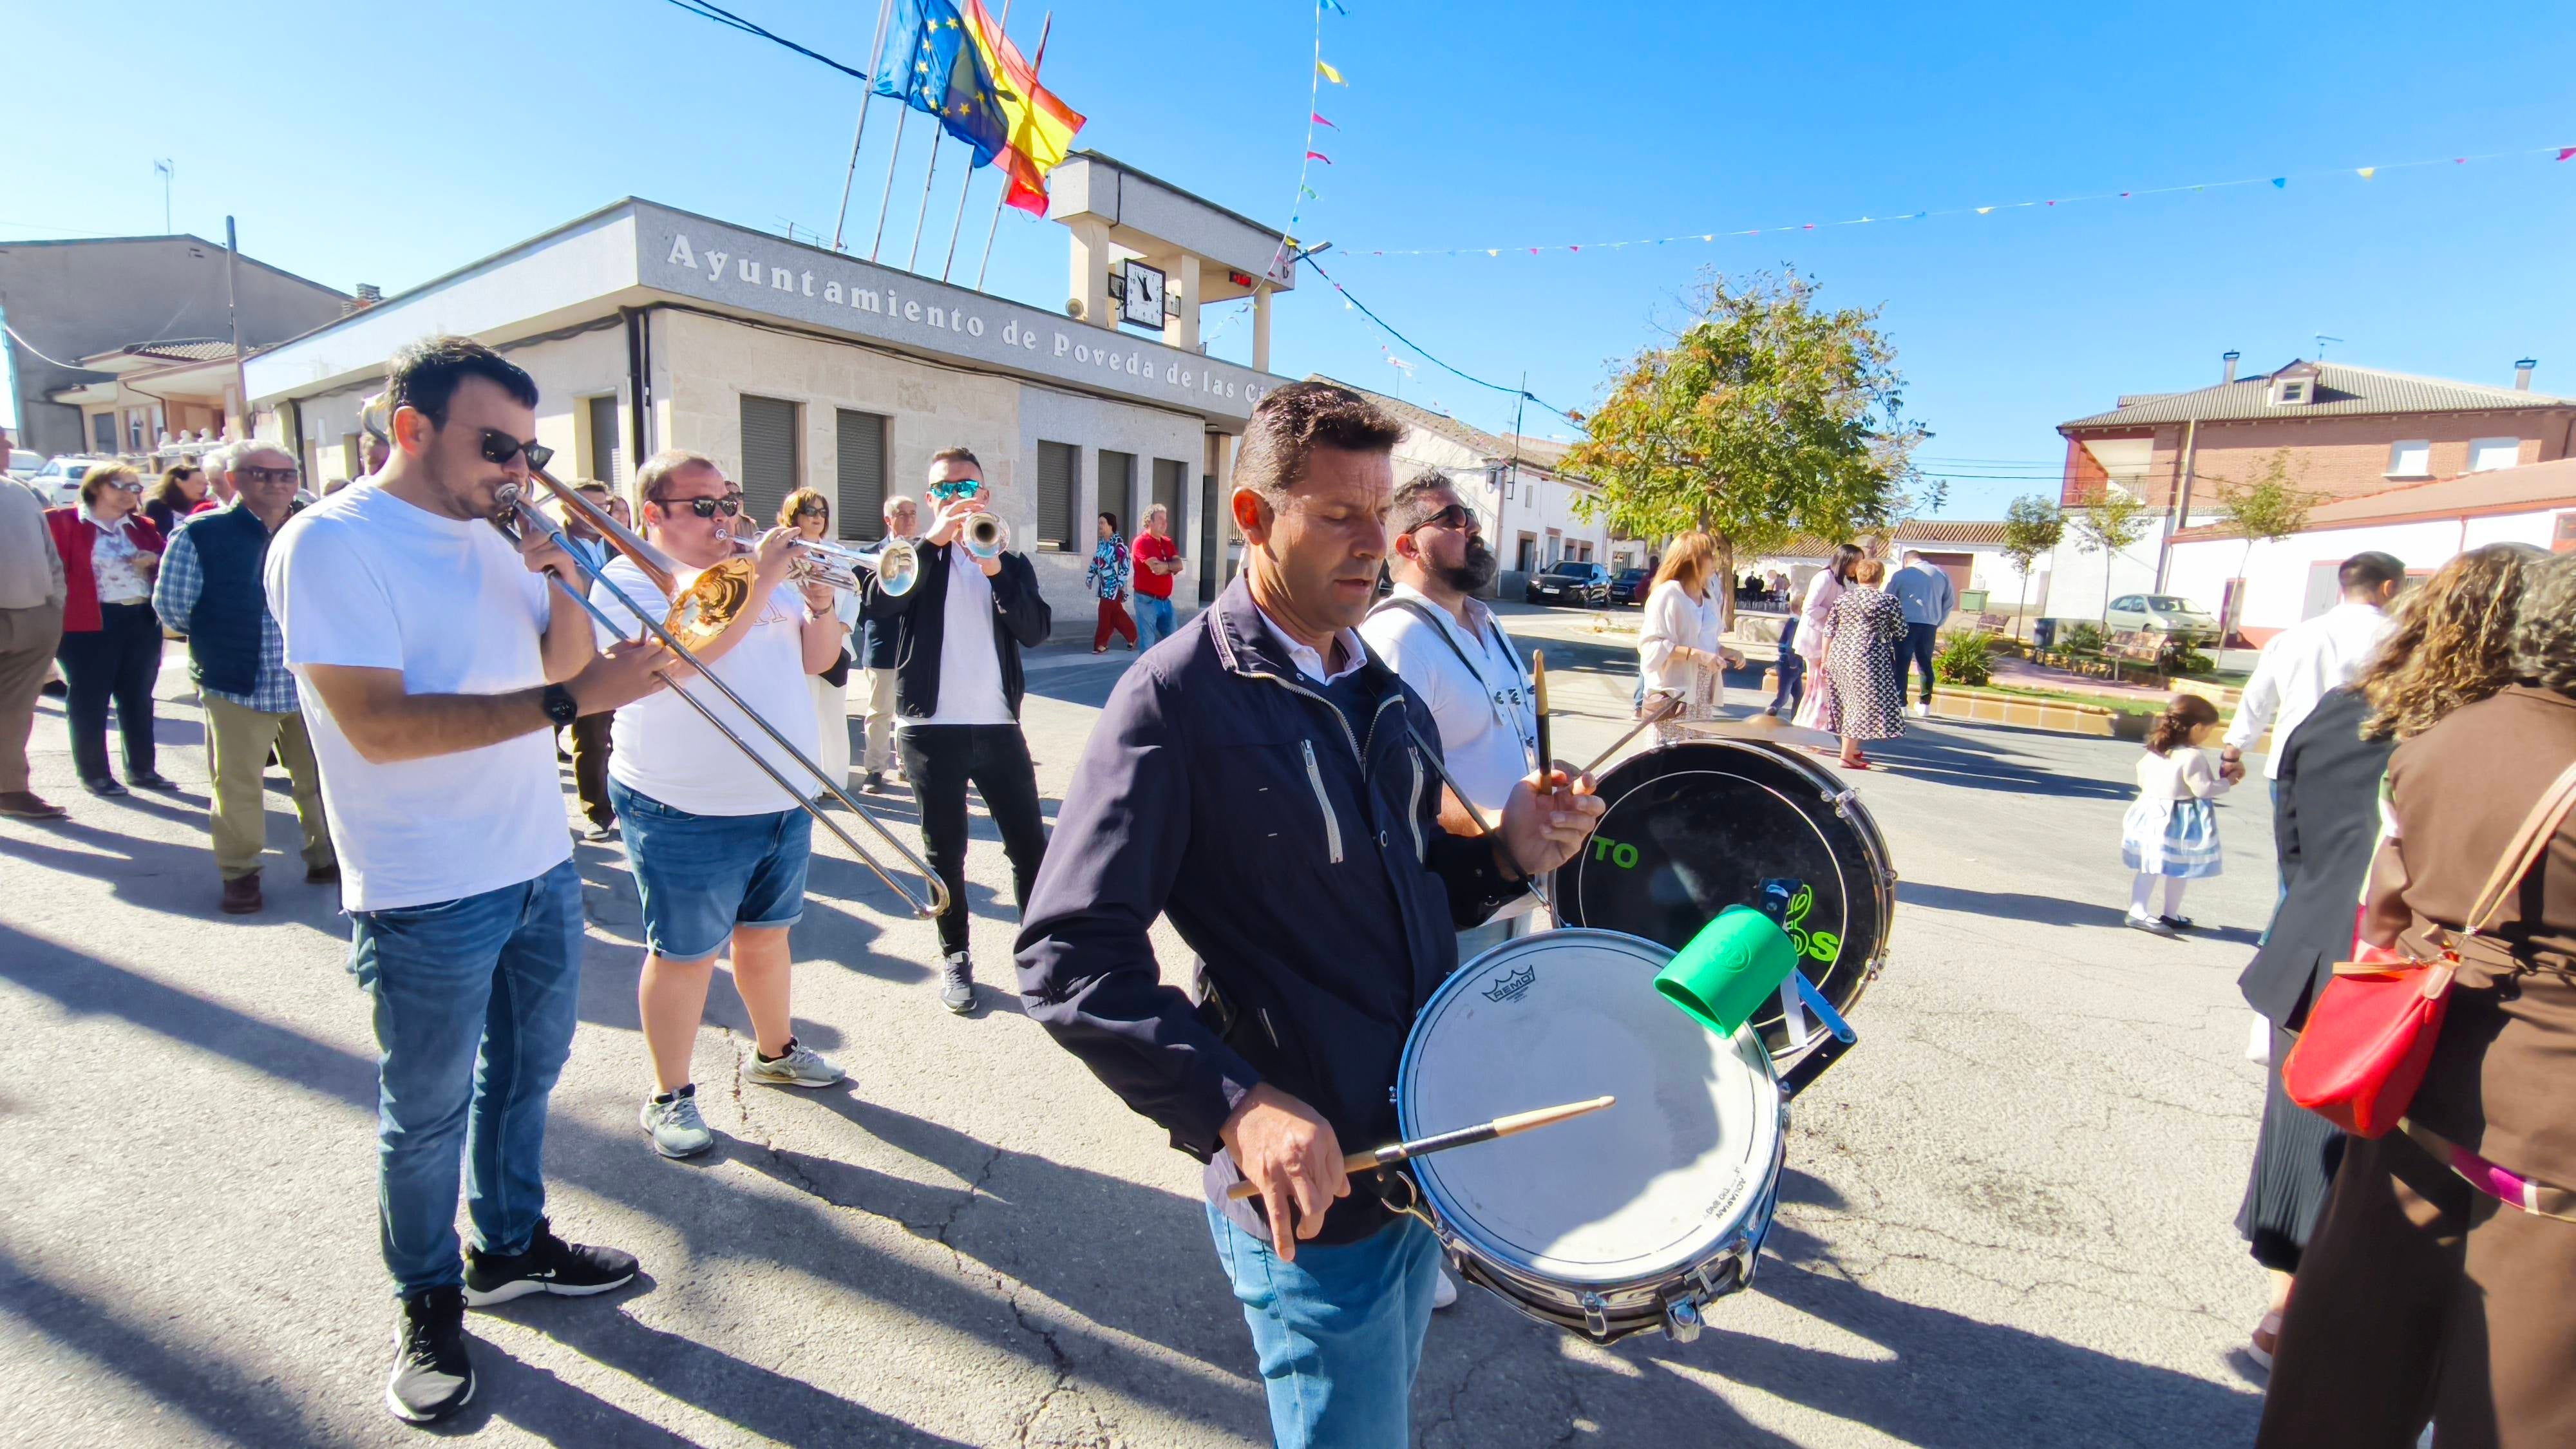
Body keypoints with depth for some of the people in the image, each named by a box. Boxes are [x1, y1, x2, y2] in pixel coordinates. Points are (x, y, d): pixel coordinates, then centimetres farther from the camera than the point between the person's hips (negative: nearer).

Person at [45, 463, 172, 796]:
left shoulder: (142, 526, 12)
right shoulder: (62, 522, -3)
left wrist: (155, 561, -6)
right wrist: (57, 618, -14)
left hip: (142, 621, 5)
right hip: (88, 623, -5)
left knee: (138, 698, 12)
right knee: (90, 701, 3)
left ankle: (143, 769, 21)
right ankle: (94, 774, 12)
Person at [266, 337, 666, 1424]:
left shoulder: (490, 540, 8)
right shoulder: (330, 542, -15)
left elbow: (561, 659, 11)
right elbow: (379, 725, -24)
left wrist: (563, 582, -7)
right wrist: (571, 699, -31)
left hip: (540, 866, 7)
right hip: (428, 896, -7)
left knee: (526, 1071, 20)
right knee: (427, 1116, 11)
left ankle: (512, 1246, 40)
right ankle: (430, 1304, 31)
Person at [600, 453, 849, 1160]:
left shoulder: (754, 564, 11)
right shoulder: (629, 580, -8)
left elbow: (817, 659, 10)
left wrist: (819, 601, -8)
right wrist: (761, 582, -25)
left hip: (784, 799, 6)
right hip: (688, 815, -6)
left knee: (765, 933, 20)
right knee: (683, 955, 5)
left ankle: (774, 1050, 38)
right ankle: (669, 1097, 22)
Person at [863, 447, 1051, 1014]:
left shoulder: (1011, 561, 11)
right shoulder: (914, 554, 7)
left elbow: (1036, 630, -5)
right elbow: (879, 604, -15)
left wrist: (996, 571, -17)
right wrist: (934, 540, -18)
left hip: (998, 725, 1)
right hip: (930, 728, -1)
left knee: (1029, 844, 4)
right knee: (945, 851, 8)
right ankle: (955, 958, 23)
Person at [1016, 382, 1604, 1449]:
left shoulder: (1388, 695, 6)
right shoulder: (1177, 698, -17)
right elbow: (1071, 959, -21)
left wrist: (1507, 855, -4)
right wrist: (1237, 1108, -31)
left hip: (1427, 1152, 8)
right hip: (1310, 1195, -7)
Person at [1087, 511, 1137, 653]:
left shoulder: (1118, 542, -13)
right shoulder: (1101, 542, 12)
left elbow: (1125, 562, -16)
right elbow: (1095, 561, 20)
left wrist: (1122, 582, -19)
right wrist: (1090, 577, 17)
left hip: (1114, 584, -8)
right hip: (1104, 583, 8)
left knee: (1105, 613, -8)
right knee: (1116, 613, 11)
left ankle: (1101, 644, -3)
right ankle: (1133, 636, 23)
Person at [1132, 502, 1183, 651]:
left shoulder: (1167, 542, 14)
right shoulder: (1141, 541, -10)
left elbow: (1180, 565, 1)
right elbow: (1155, 568, -20)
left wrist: (1165, 565, -17)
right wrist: (1171, 567, -3)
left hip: (1165, 600, 7)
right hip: (1147, 600, -7)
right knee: (1147, 644, -3)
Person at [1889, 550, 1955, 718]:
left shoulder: (1901, 575, 1)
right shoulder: (1941, 574, 12)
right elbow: (1950, 602, 15)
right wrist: (1938, 622, 19)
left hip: (1907, 624, -4)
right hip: (1929, 626, 4)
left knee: (1901, 664, -1)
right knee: (1925, 663, 15)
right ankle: (1925, 703, 18)